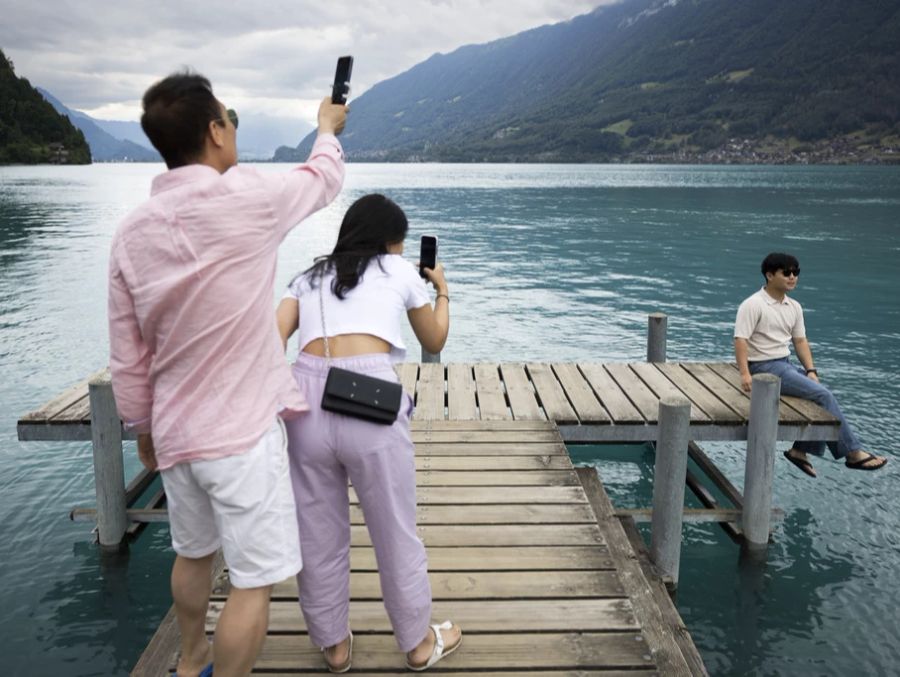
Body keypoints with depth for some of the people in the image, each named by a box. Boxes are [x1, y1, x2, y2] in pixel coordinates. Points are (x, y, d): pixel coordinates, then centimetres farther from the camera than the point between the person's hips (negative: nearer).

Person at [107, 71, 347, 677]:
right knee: (255, 581, 4)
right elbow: (324, 179, 5)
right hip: (243, 431, -7)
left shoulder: (132, 232, 0)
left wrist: (143, 427, 18)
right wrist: (328, 128, 25)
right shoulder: (243, 199, -16)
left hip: (175, 431, 7)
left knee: (193, 554, 26)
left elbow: (127, 357, 5)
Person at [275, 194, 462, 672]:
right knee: (396, 533, 15)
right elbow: (434, 342, 30)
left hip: (307, 399, 3)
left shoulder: (310, 277, 24)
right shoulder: (399, 270, 18)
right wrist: (442, 291, 45)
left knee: (318, 536, 18)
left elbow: (272, 338, 8)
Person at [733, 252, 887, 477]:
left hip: (786, 364, 8)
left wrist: (811, 370, 0)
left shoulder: (794, 307, 11)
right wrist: (745, 374, -30)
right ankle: (853, 453, -6)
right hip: (765, 366, -8)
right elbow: (740, 340, -20)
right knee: (823, 395, -16)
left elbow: (800, 341, 14)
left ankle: (801, 450, -2)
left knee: (820, 392, -11)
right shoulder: (753, 305, -13)